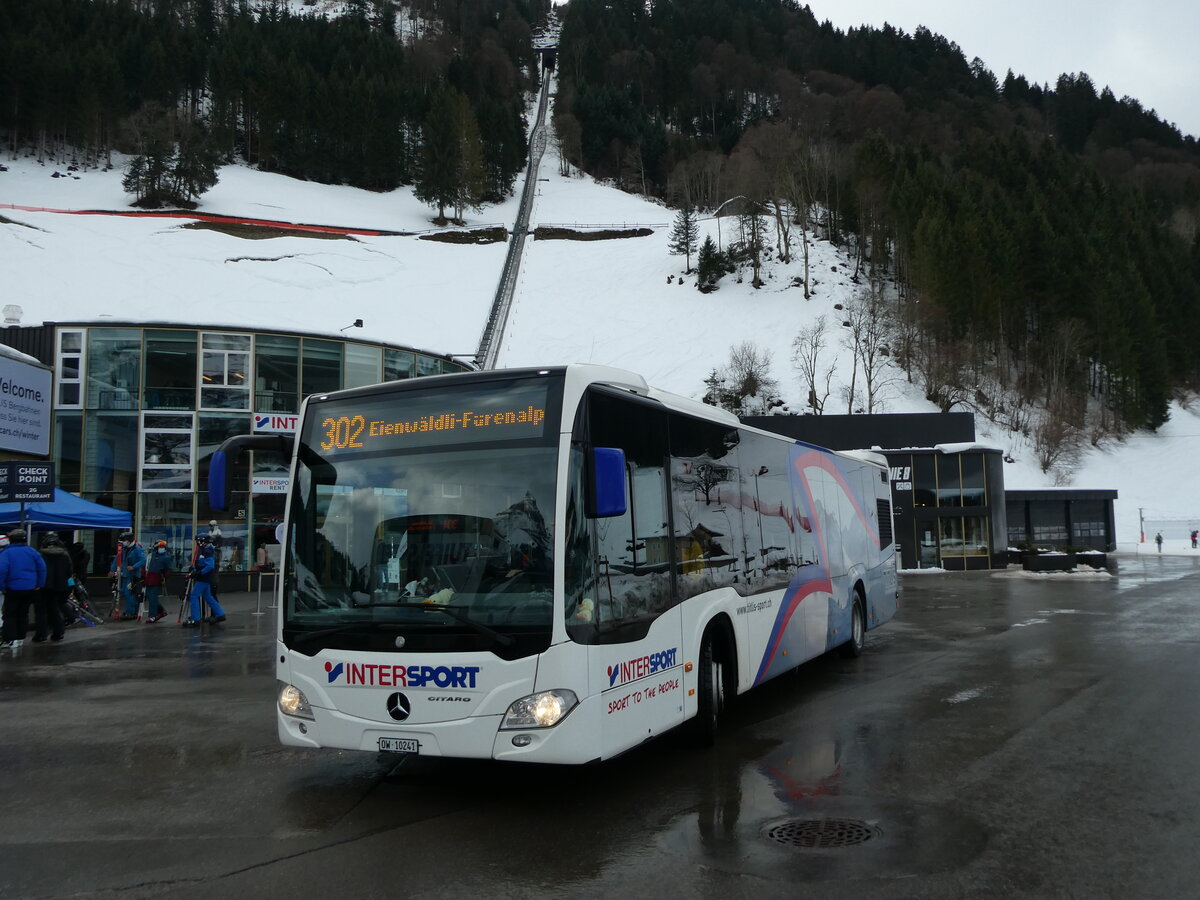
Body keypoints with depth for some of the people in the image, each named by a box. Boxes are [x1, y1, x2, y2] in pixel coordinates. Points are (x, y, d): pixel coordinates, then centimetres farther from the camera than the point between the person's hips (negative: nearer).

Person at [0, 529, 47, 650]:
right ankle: (20, 638, 18)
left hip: (13, 589, -4)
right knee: (23, 613, 15)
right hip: (30, 589, 4)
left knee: (10, 614, 3)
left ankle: (10, 640, -4)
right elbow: (42, 567, 0)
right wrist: (39, 584, 5)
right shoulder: (32, 551, 3)